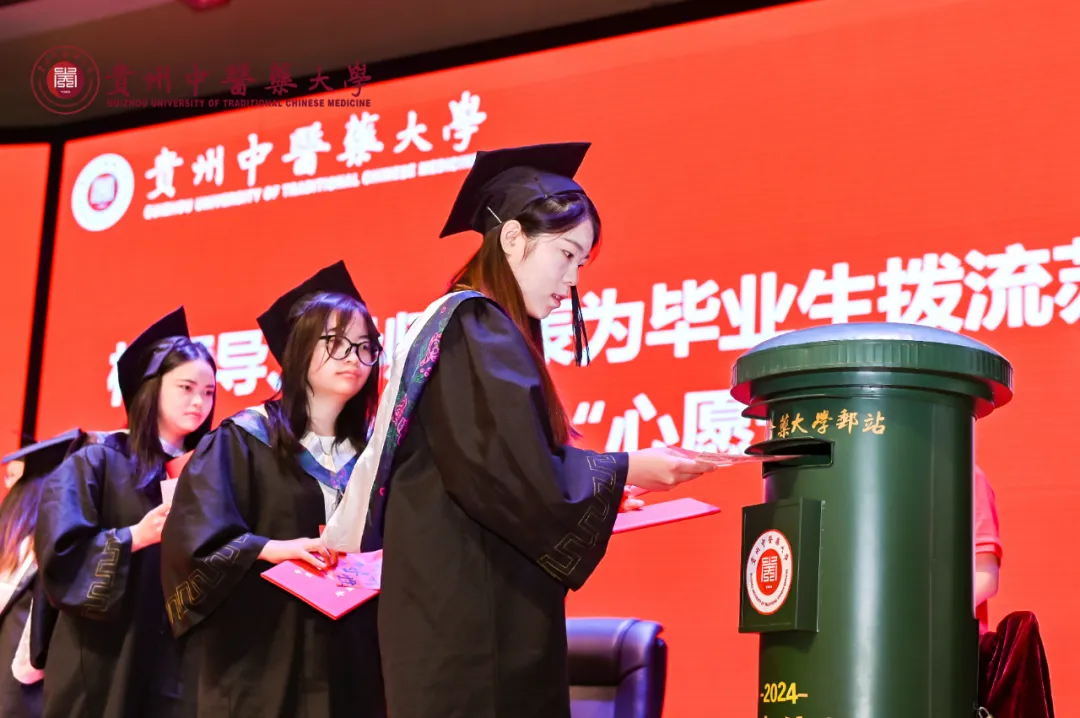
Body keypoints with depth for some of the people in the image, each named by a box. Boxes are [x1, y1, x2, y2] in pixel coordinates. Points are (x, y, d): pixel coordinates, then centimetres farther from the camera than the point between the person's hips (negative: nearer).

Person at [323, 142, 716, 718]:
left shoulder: (477, 330, 17)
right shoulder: (475, 328, -11)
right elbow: (512, 473, -21)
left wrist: (597, 490, 17)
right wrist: (624, 470, -10)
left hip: (477, 613, 10)